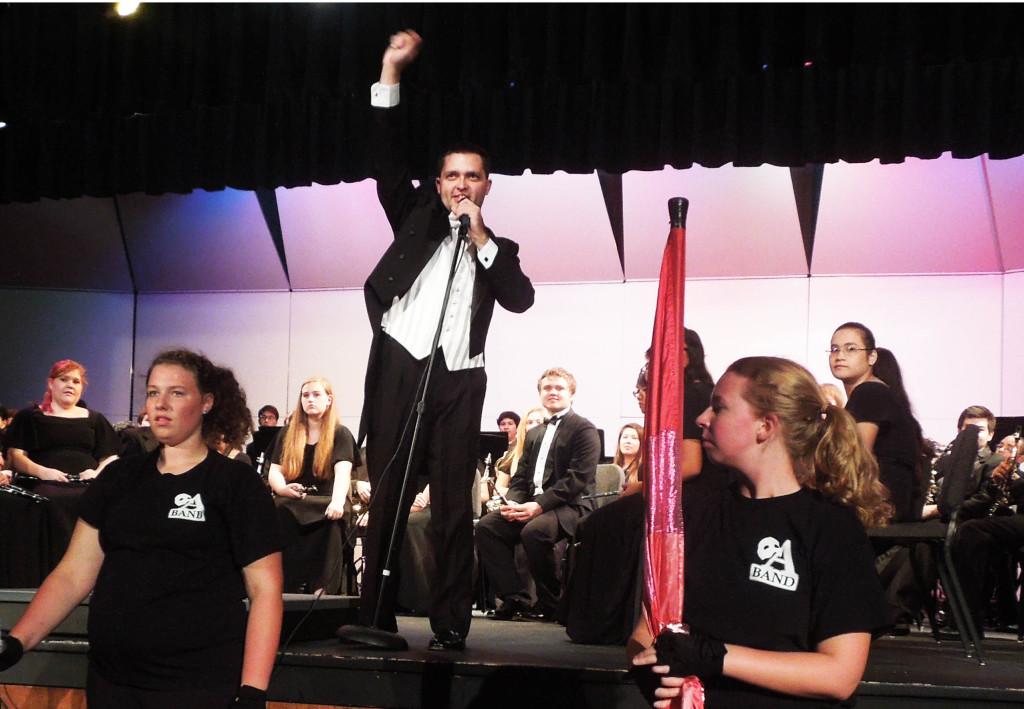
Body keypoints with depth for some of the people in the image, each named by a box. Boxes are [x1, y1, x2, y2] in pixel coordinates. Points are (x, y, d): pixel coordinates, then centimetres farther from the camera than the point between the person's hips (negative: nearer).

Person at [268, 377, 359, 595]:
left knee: (330, 520, -37)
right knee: (283, 516, -33)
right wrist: (283, 488, -20)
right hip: (292, 502, 2)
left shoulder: (341, 435, 3)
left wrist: (338, 502, -36)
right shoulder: (287, 434, 14)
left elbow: (343, 471, -14)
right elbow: (274, 472, 6)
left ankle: (323, 589, -36)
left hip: (326, 501, -2)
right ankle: (287, 588, -33)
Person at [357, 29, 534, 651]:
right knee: (388, 500, 0)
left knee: (455, 508, 0)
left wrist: (481, 236, -3)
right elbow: (387, 159, 6)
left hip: (459, 383, 1)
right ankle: (376, 620, 4)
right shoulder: (418, 219, 15)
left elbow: (521, 298, -1)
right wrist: (391, 72, -1)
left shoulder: (497, 247, 16)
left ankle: (452, 628, 4)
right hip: (401, 370, 0)